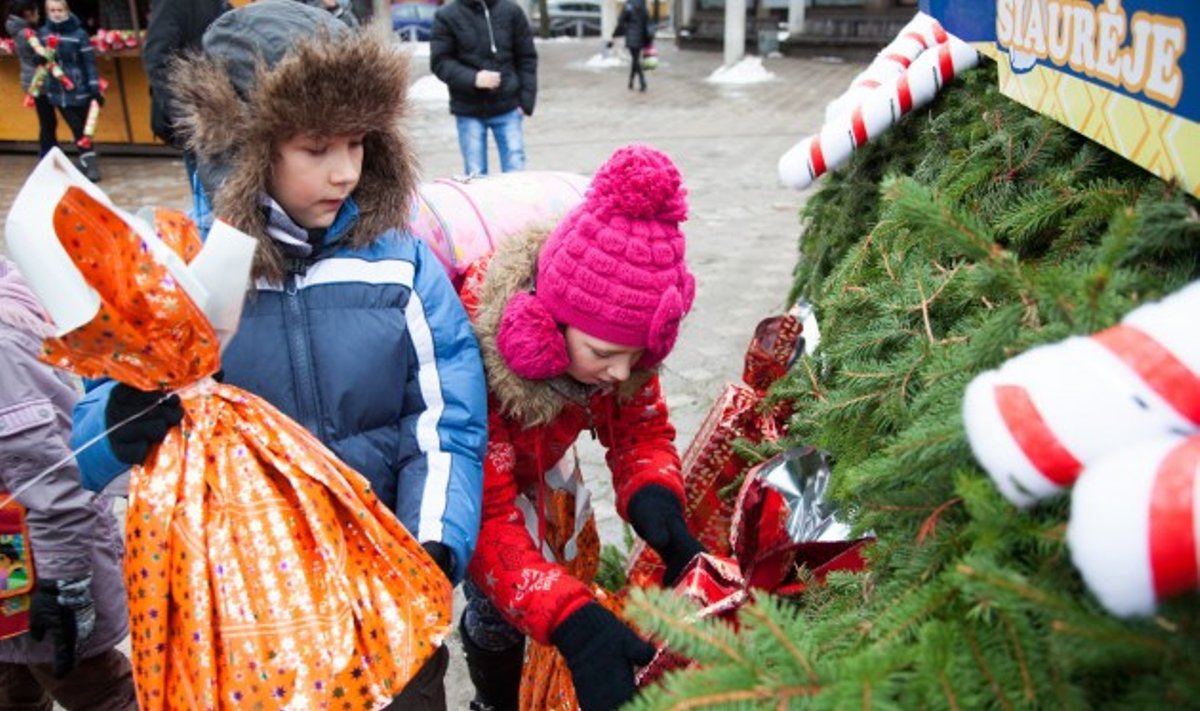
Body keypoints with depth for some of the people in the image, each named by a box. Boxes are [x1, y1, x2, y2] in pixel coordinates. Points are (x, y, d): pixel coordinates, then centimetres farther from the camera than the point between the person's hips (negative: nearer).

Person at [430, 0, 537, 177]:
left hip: (508, 108, 1)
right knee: (475, 175, 4)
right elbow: (440, 62, -3)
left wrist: (526, 100, -2)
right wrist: (472, 79, -19)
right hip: (469, 111, -1)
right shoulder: (447, 16, -2)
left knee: (516, 172, 0)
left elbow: (526, 58, 6)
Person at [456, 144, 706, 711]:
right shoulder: (474, 346, -42)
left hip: (531, 462, 5)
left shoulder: (613, 330, -27)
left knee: (578, 568, 2)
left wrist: (654, 498, -37)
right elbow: (485, 524, -41)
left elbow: (642, 430, -15)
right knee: (497, 607, -8)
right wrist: (573, 623, -52)